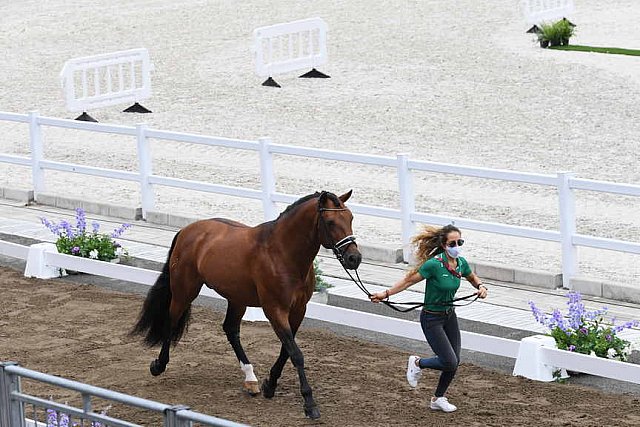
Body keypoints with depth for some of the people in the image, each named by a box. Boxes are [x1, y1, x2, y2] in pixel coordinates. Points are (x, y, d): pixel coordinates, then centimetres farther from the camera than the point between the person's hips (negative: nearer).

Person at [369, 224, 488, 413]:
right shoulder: (434, 264, -24)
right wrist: (386, 294, -17)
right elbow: (409, 280, -14)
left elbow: (473, 278, 17)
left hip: (449, 316, 7)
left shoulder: (461, 263, -4)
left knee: (454, 361, 8)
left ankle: (438, 399, 29)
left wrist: (481, 287, -4)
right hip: (431, 318, -7)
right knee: (450, 363, -10)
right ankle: (417, 363, 18)